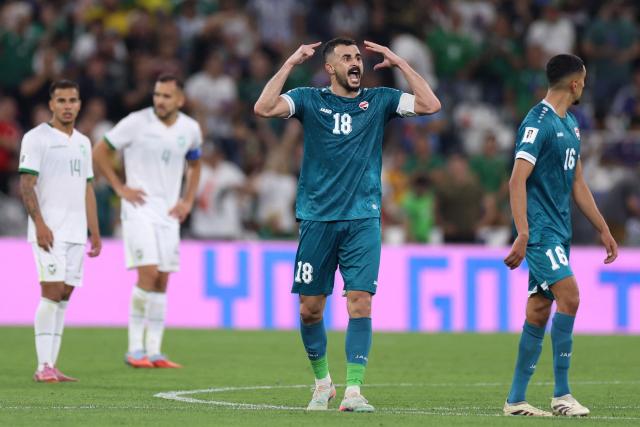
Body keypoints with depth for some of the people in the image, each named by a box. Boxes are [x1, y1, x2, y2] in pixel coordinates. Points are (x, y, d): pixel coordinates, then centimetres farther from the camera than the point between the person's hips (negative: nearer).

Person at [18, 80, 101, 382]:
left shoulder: (82, 143, 18)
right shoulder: (37, 138, -4)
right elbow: (27, 184, -10)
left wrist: (95, 232, 17)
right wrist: (39, 224, -20)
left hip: (76, 232, 7)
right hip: (49, 230, -7)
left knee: (64, 297, 4)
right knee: (52, 292, -14)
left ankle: (51, 366, 6)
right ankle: (43, 368, -14)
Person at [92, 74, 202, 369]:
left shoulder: (190, 129, 5)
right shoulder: (136, 123, -8)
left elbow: (194, 165, 24)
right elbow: (99, 152, -1)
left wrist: (187, 200, 11)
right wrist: (120, 188, -6)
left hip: (169, 212, 5)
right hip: (140, 209, -5)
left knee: (162, 282, 4)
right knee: (148, 273, -17)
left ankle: (154, 352, 9)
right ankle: (135, 349, -10)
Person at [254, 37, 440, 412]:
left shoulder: (379, 101, 7)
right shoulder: (310, 100, 4)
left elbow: (430, 104, -3)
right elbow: (264, 108, -12)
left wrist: (400, 63, -2)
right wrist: (291, 64, -9)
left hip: (363, 220, 0)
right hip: (317, 219, 0)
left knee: (360, 303, -12)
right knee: (310, 308, 3)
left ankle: (353, 390, -11)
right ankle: (322, 382, 24)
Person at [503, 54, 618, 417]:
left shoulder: (571, 124, 16)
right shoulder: (538, 122, -13)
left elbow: (577, 182, 23)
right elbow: (518, 179, -18)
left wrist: (603, 229, 21)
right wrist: (523, 234, -25)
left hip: (559, 231, 9)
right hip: (540, 229, -9)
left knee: (539, 312, 7)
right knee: (569, 296, -17)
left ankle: (516, 400, 10)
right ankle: (562, 394, -12)